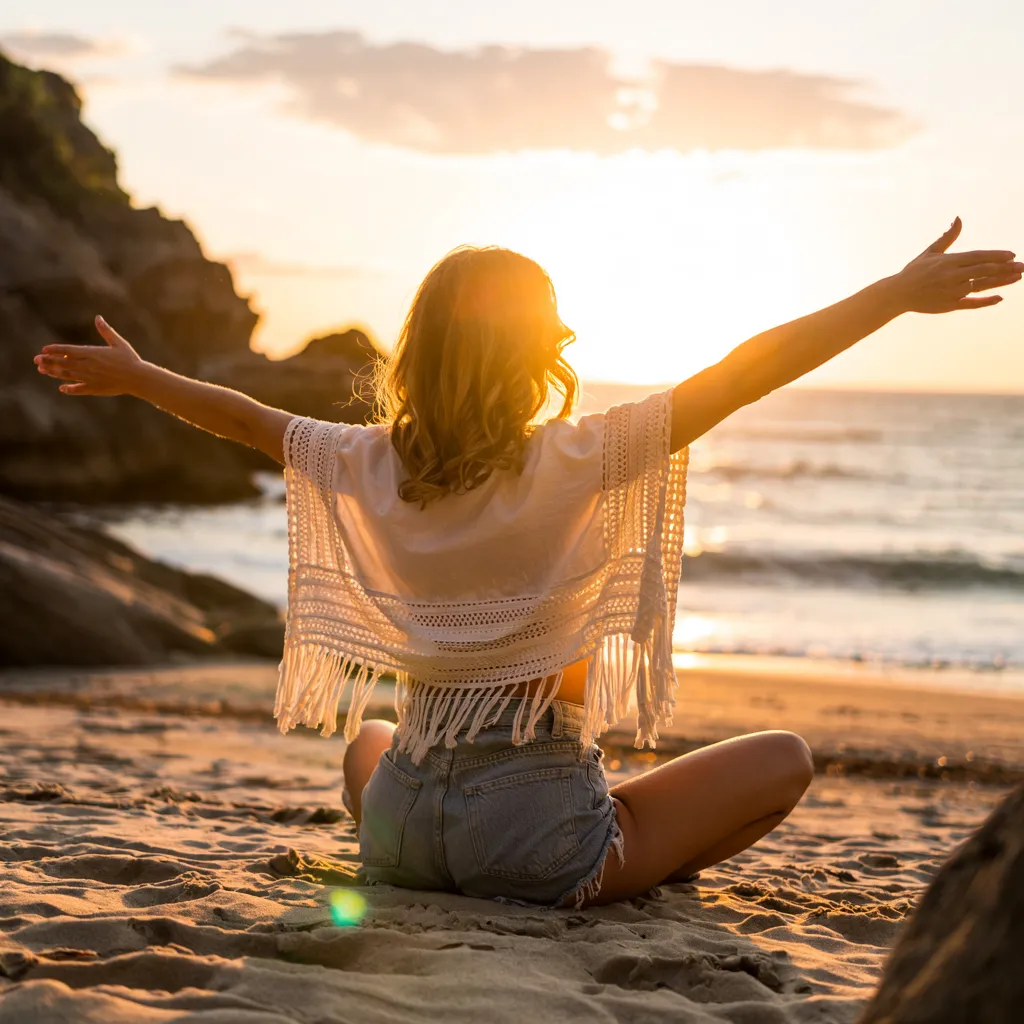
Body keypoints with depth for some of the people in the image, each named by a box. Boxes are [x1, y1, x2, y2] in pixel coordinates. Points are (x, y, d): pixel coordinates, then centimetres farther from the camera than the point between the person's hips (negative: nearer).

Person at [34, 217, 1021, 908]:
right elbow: (747, 372, -18)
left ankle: (437, 885, 21)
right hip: (536, 826, -5)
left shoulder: (372, 465, -1)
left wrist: (134, 375, 33)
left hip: (403, 827, 5)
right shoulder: (574, 462, -15)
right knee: (782, 758, 9)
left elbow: (251, 418, 16)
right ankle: (609, 884, 6)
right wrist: (903, 291, -18)